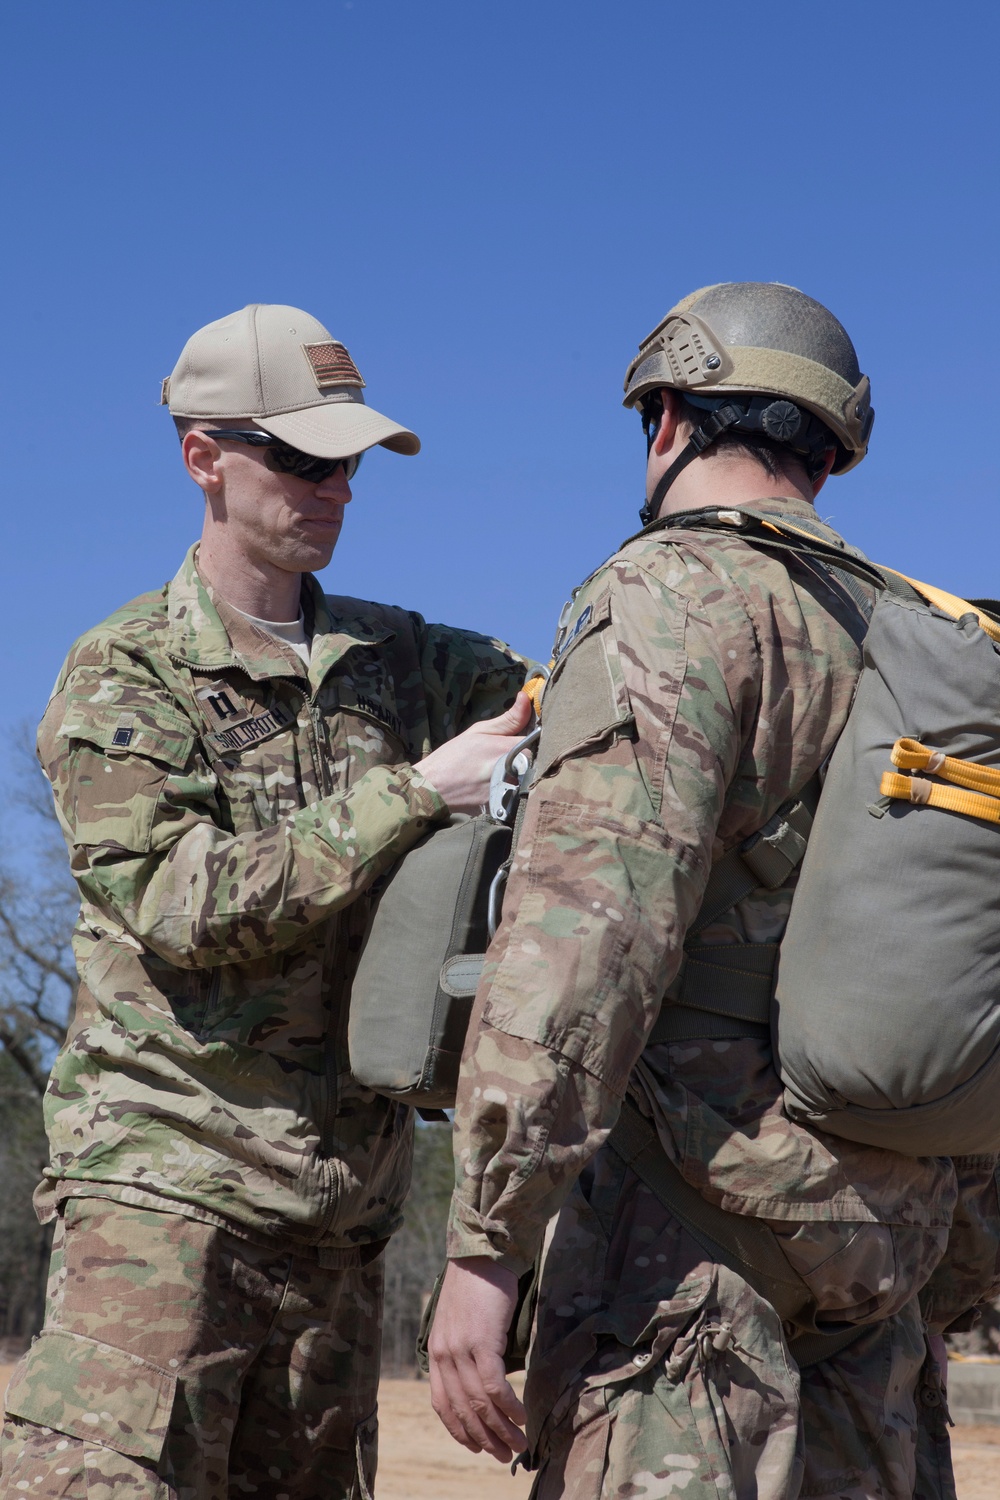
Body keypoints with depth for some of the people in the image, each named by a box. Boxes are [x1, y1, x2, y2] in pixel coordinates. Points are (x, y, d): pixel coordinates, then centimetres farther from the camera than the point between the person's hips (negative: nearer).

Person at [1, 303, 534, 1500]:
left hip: (346, 1186, 5)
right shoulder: (123, 675, -3)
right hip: (166, 1171, -5)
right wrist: (412, 795, -17)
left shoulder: (400, 660, 12)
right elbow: (181, 905, -14)